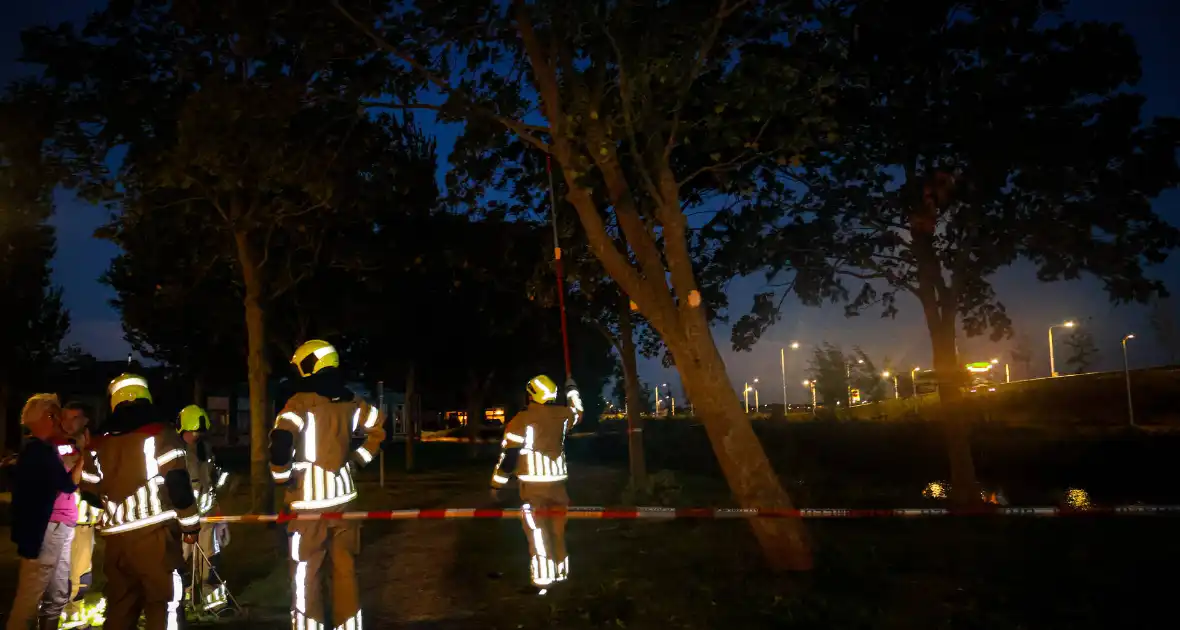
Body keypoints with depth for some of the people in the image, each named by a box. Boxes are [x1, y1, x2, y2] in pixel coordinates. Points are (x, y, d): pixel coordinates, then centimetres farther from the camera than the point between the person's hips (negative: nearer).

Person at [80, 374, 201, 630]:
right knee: (163, 601, 2)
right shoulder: (160, 434, -6)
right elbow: (178, 483, -12)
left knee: (119, 606, 16)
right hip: (155, 534, -5)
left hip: (116, 538, 5)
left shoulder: (100, 443, 10)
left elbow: (90, 492, 15)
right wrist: (190, 524, -2)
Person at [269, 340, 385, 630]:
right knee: (345, 568, 12)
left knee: (307, 573, 5)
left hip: (309, 498, -5)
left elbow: (282, 438, -26)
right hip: (343, 493, 5)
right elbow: (380, 425, 19)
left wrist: (282, 476, -10)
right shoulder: (350, 401, 5)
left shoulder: (301, 402, -12)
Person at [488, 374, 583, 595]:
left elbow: (508, 454, -11)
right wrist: (571, 388, 40)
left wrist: (497, 484, -2)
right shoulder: (560, 415, 1)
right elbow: (577, 411, 25)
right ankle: (561, 572, 28)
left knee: (537, 532, -2)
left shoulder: (521, 420, -12)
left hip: (532, 483, -4)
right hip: (557, 481, 5)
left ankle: (542, 581, -2)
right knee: (557, 530, 17)